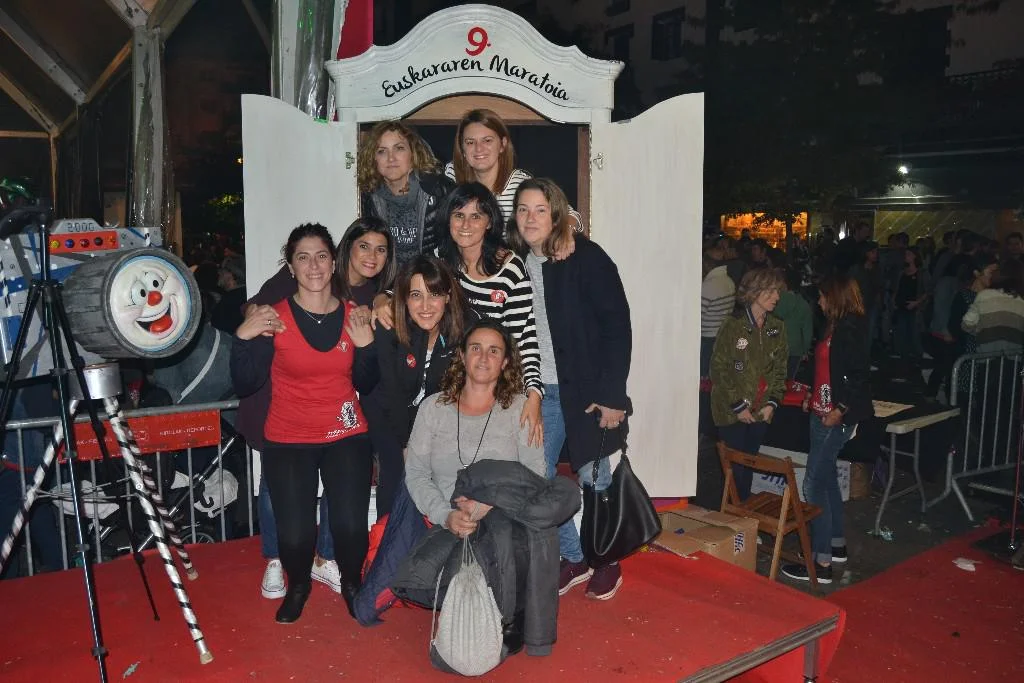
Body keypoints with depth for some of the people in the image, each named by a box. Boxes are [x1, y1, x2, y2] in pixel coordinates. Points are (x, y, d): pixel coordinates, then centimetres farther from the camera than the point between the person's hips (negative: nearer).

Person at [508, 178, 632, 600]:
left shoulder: (586, 258, -11)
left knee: (593, 479, 6)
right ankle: (574, 559, 25)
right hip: (538, 392, 5)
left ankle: (607, 562, 29)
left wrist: (612, 395, -16)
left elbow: (618, 327, -12)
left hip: (584, 390, -5)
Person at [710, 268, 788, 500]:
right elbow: (719, 370, -11)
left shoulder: (777, 328, 4)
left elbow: (780, 370, 9)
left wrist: (772, 403, -2)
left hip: (761, 413, 4)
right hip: (731, 412, -4)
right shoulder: (733, 326, -11)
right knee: (735, 466, -2)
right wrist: (738, 406, -11)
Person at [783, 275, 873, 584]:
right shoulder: (836, 326, 11)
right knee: (827, 479, 19)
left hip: (834, 418, -10)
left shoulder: (849, 328, -16)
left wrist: (840, 410, -20)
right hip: (822, 413, 10)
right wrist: (813, 398, 16)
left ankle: (821, 563, -1)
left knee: (814, 484, -7)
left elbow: (859, 374, -21)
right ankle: (836, 545, 33)